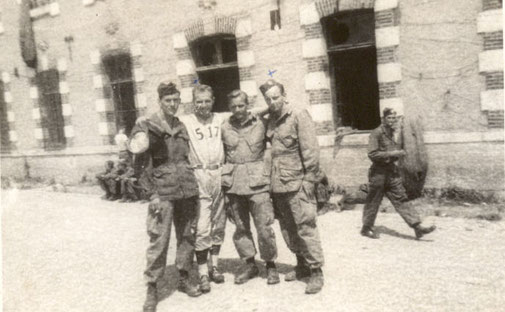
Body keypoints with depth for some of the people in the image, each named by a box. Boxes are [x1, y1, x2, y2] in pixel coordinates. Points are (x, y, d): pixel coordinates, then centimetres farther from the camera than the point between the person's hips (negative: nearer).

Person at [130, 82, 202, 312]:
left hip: (187, 190, 5)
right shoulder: (147, 124, -3)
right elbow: (137, 148, -19)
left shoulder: (183, 126, 12)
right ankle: (152, 288, 12)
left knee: (187, 236, 12)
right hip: (163, 192, -5)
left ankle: (184, 279, 29)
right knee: (158, 241, -3)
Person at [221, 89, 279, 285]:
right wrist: (224, 176, 6)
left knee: (264, 226, -2)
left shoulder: (261, 123, 2)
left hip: (257, 181, -2)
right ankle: (250, 265, 25)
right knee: (240, 228, 10)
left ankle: (270, 265, 16)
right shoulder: (225, 128, 6)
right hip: (234, 183, 3)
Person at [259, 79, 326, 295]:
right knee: (288, 228, 13)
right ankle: (302, 265, 28)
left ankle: (316, 271, 5)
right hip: (278, 184, 7)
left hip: (297, 182, -7)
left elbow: (310, 149, -11)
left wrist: (309, 178, -15)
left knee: (305, 227, -5)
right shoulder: (269, 121, 12)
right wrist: (271, 179, 10)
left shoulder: (299, 116, -7)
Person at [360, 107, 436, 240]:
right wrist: (391, 154, -20)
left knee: (401, 200, 3)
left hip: (393, 173, 7)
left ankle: (418, 226, 0)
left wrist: (399, 153, 8)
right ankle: (366, 229, 17)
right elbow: (372, 154, -19)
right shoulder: (376, 133, -12)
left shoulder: (395, 133, 12)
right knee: (373, 202, 4)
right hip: (379, 173, -7)